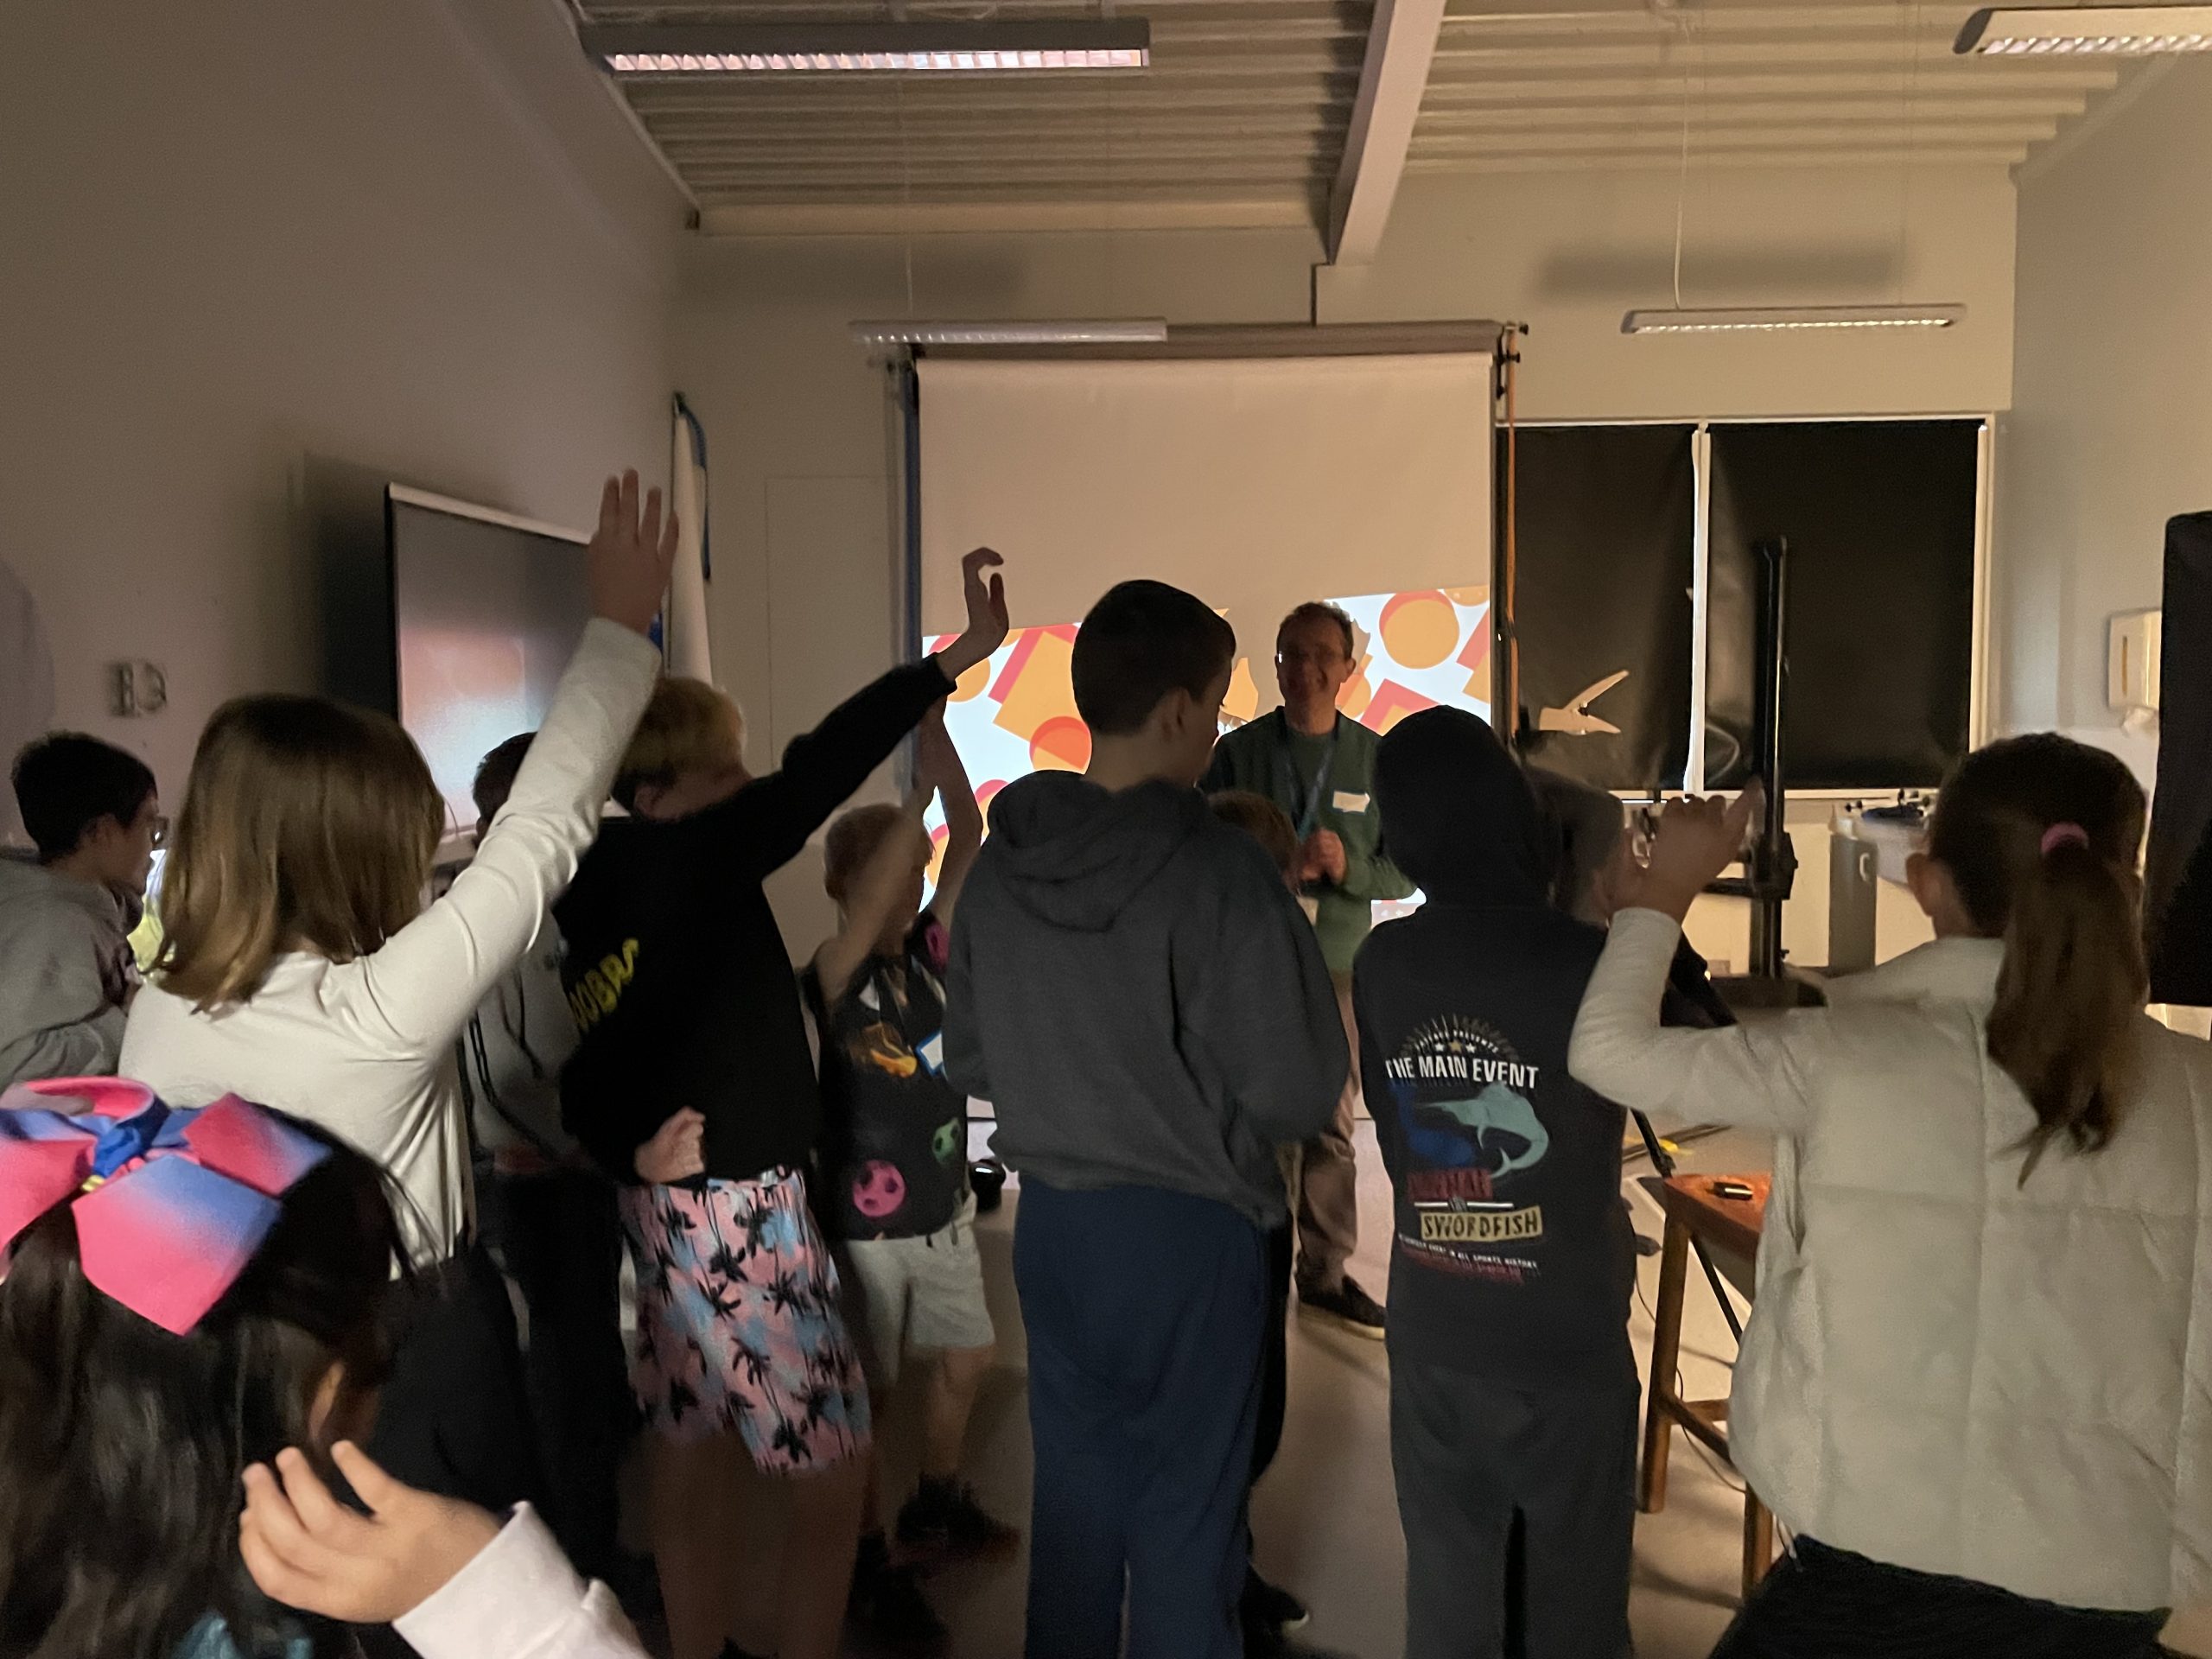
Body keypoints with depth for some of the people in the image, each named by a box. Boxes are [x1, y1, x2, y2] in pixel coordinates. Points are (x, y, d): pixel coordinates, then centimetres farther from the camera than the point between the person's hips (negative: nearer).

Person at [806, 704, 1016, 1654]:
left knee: (966, 1359, 19)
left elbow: (967, 846, -13)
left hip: (944, 1208, 6)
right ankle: (870, 1564, 26)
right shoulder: (833, 977, -16)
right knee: (869, 1395, 7)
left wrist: (935, 728, -21)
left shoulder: (930, 955, -2)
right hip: (866, 1221, -6)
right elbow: (869, 901, -36)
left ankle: (934, 1512, 43)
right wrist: (916, 788, -40)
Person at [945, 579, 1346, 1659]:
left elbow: (967, 1061, 6)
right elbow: (1300, 1092, -17)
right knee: (1188, 1515, 12)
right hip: (1187, 1228, -5)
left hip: (1050, 1219, 6)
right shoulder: (1218, 873, -21)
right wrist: (1205, 1102, 2)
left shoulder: (1001, 863, -4)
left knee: (1073, 1486, 20)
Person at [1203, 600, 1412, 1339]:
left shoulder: (1374, 758, 4)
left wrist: (1348, 869, -15)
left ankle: (1325, 1274, 22)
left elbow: (1402, 868, 5)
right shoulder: (1239, 750, -1)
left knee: (1332, 1127, 8)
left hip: (1338, 968, 2)